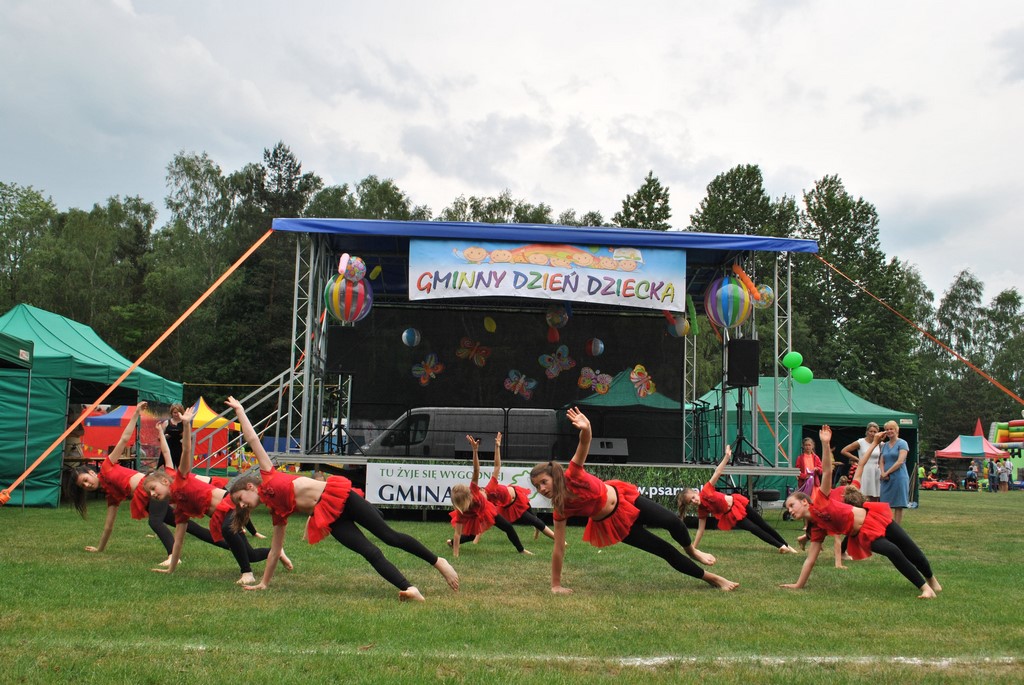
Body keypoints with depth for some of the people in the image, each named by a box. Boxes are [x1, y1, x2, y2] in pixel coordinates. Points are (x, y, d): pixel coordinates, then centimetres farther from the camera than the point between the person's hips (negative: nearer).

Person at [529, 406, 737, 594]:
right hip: (610, 522, 0)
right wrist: (556, 585, -17)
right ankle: (709, 577, 19)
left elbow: (584, 445, -39)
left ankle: (691, 551, 31)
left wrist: (585, 429, -62)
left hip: (622, 498, 0)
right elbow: (558, 548, -15)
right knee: (664, 550, 1)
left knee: (672, 522, -7)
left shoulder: (572, 476, -23)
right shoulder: (560, 510, -19)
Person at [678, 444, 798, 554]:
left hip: (737, 503, 0)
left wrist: (727, 456, -35)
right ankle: (781, 546, 6)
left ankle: (786, 545, 21)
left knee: (763, 525, 9)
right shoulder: (701, 510, -13)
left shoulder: (705, 491, -20)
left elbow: (717, 473, -27)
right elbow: (700, 529, -7)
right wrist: (693, 548, -10)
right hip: (731, 515, 0)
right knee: (755, 530, -7)